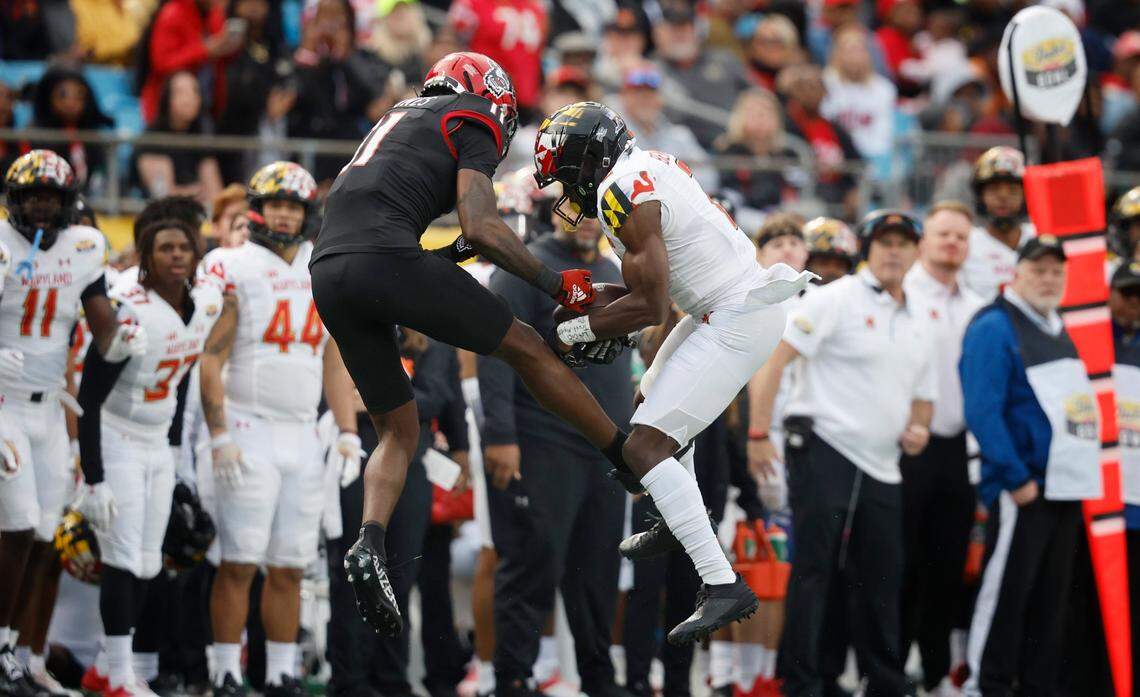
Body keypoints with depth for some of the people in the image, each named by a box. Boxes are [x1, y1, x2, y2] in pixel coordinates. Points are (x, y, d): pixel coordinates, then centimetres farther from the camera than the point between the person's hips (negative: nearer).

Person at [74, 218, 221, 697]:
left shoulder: (207, 304, -2)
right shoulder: (131, 314, -23)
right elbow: (89, 400, -21)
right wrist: (94, 481, -23)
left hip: (158, 446, 7)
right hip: (116, 446, -7)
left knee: (145, 566, 9)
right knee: (124, 561, -8)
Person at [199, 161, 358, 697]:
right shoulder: (233, 270, -4)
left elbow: (334, 365, 16)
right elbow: (210, 360, -8)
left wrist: (348, 432, 7)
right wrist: (219, 435, -14)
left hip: (303, 437, 5)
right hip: (249, 431, -5)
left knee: (289, 567, 6)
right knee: (239, 562, -7)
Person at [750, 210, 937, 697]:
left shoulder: (919, 320, 17)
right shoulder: (836, 299, -5)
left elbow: (923, 395, 28)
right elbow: (772, 358, -11)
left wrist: (917, 428, 5)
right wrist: (759, 434, -17)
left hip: (882, 467, 7)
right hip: (824, 451, -7)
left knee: (884, 579, 10)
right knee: (814, 571, -8)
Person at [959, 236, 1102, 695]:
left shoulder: (1062, 332, 17)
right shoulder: (995, 329, -9)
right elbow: (982, 411, -17)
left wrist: (1086, 476, 14)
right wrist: (1016, 479, -19)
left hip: (1067, 485, 8)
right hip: (1022, 491, -8)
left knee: (1051, 600, 10)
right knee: (1006, 593, -6)